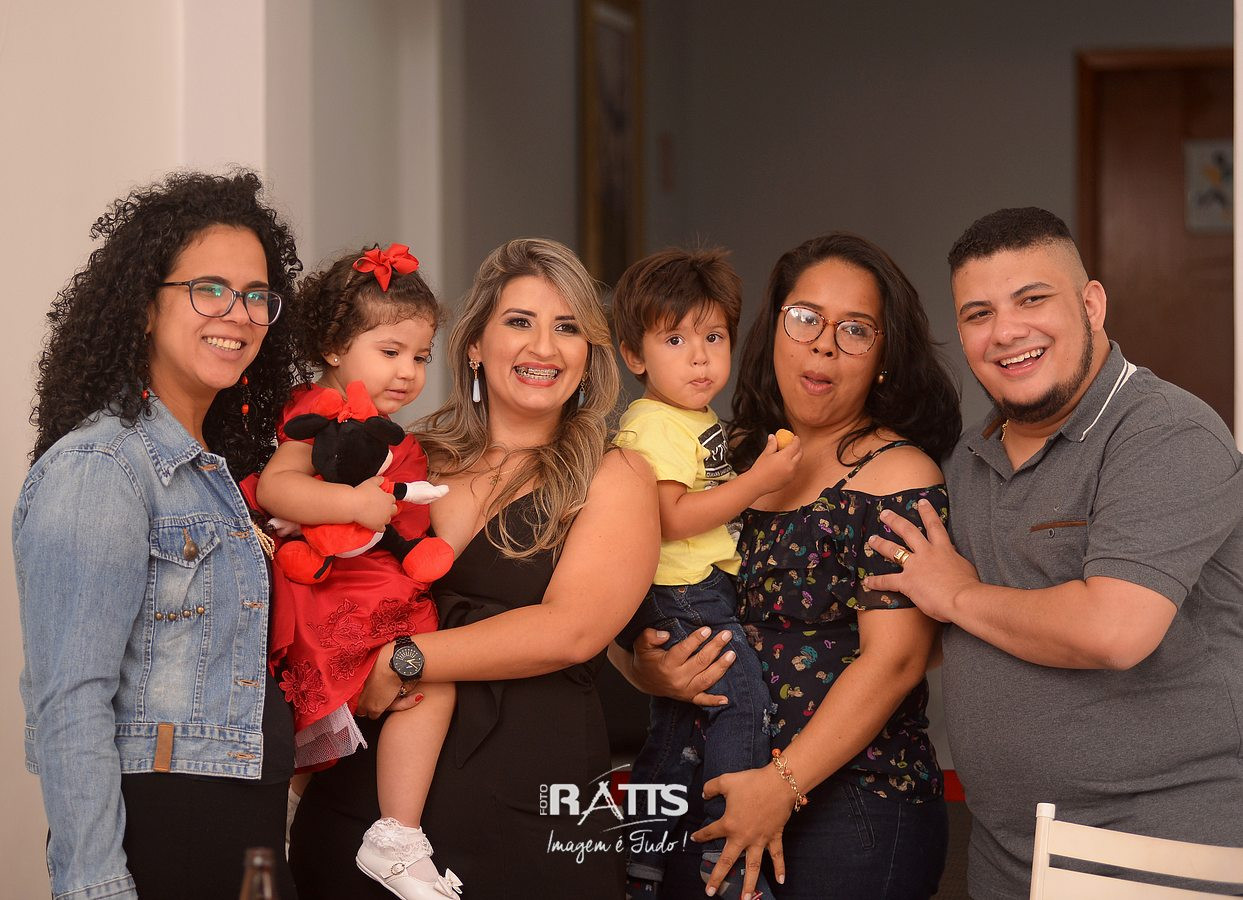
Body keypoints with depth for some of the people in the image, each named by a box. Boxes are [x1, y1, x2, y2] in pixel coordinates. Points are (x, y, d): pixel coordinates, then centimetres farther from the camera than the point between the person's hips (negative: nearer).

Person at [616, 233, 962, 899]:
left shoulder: (900, 473, -7)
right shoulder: (734, 457, 10)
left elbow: (893, 657, -16)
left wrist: (783, 784, -21)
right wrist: (648, 669, -7)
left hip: (854, 811, -5)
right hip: (716, 796, 5)